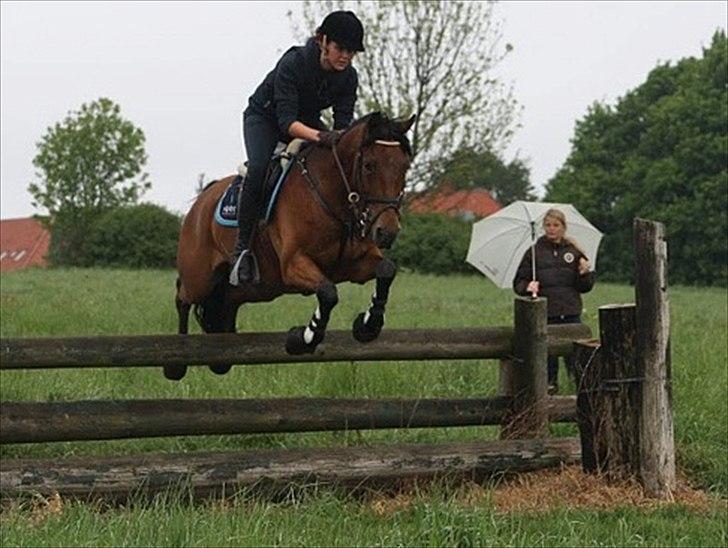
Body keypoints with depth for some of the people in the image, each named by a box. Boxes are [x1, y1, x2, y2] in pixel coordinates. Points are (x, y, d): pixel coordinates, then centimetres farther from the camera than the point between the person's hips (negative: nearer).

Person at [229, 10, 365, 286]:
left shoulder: (348, 77, -17)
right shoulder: (293, 63, -33)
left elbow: (343, 123, -16)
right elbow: (286, 120, -39)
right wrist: (320, 136, -55)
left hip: (308, 121, 6)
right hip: (264, 117, -5)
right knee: (259, 168, -32)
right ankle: (243, 247, -26)